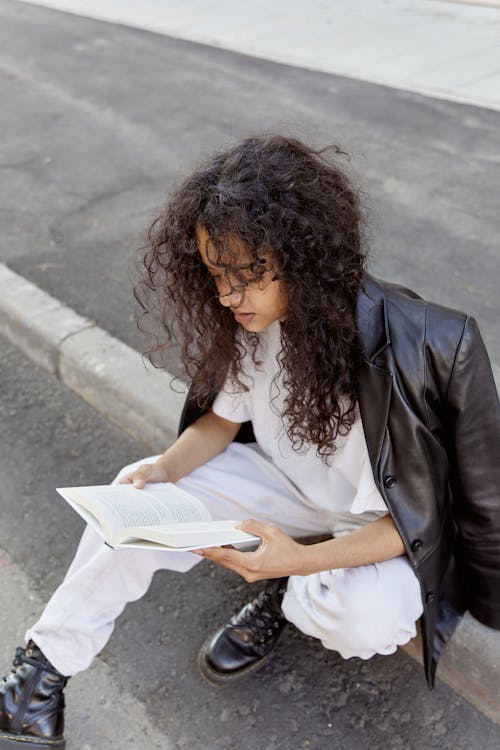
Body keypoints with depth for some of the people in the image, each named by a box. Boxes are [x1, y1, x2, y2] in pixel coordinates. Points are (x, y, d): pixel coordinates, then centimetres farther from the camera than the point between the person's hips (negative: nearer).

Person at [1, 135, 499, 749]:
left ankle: (290, 598, 2)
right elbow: (222, 420, 1)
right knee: (138, 492, -12)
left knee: (368, 619, -35)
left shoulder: (415, 347, -32)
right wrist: (165, 468, -19)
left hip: (385, 526, -4)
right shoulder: (253, 319, -15)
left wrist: (304, 560, -38)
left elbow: (416, 514, -24)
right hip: (290, 486, 5)